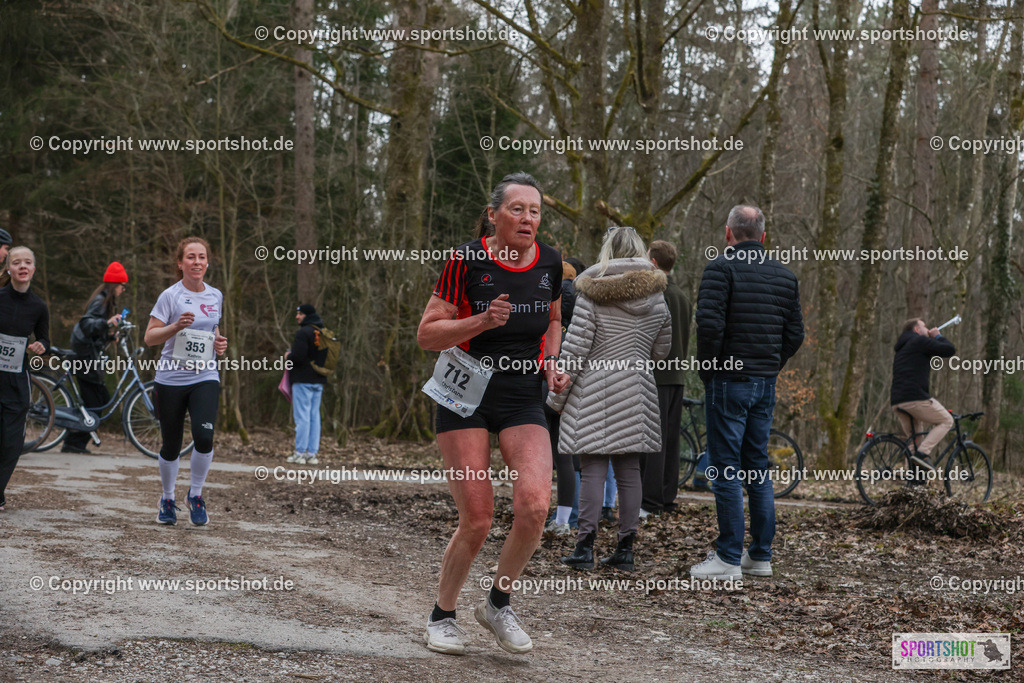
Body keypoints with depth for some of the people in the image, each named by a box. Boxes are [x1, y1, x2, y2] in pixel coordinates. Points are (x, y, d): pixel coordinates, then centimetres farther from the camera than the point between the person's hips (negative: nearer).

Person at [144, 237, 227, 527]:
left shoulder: (216, 296, 9)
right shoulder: (171, 296, -5)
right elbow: (149, 337, -7)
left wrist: (219, 342, 3)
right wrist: (177, 326, -23)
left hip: (205, 378, 2)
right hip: (171, 380, -2)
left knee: (204, 436, -19)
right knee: (171, 446, 4)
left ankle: (196, 495, 4)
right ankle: (168, 500, 28)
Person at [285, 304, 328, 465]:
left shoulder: (303, 332, -12)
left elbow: (298, 356, -20)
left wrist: (288, 356, 0)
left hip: (303, 381, -8)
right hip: (319, 382, 8)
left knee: (302, 416, -7)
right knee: (314, 416, 8)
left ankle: (300, 453, -8)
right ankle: (312, 453, 7)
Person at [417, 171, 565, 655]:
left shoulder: (549, 262, 4)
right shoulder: (466, 260, -10)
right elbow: (426, 334, -8)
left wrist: (552, 361, 5)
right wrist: (482, 320, -22)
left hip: (524, 399, 4)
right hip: (465, 395, -3)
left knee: (534, 507, -17)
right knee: (477, 520, -7)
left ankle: (498, 603, 8)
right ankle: (442, 615, 18)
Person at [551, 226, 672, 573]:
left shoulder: (592, 295, -8)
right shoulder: (656, 297, 5)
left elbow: (574, 349, -10)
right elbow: (661, 350, 15)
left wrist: (557, 395, -1)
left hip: (596, 391, -4)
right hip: (638, 392, 4)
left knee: (593, 470, -2)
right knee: (629, 471, 7)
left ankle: (585, 547, -3)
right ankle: (625, 548, 10)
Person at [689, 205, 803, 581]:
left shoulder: (721, 268, -9)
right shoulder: (785, 275, 11)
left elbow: (710, 324, -19)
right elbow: (795, 334, 11)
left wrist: (708, 367, -6)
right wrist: (771, 366, 16)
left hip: (729, 382, -6)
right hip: (766, 383, 6)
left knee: (726, 469, -4)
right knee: (759, 467, 13)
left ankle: (729, 558, -4)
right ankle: (761, 555, 16)